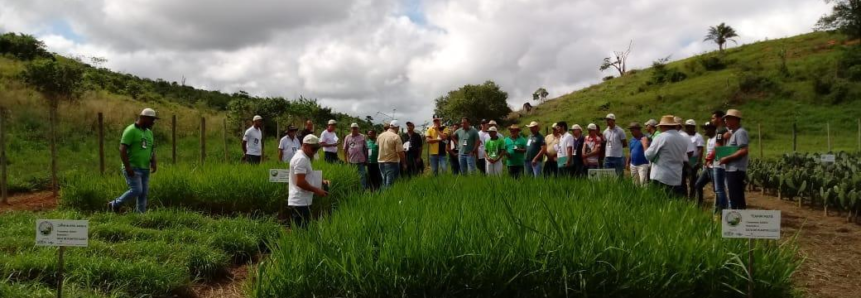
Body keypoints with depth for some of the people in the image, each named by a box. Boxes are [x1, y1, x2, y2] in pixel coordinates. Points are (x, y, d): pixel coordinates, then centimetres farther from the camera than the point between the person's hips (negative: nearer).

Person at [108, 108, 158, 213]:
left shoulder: (149, 132, 14)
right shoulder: (131, 130, -11)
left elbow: (152, 149, 18)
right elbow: (122, 149, -16)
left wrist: (154, 163, 1)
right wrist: (127, 167, -21)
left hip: (145, 169, 7)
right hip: (132, 168, -7)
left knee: (144, 193, 4)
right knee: (136, 190, -13)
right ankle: (115, 204, 8)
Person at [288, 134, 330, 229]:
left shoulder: (304, 158, 17)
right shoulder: (301, 159, -16)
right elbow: (300, 182, -23)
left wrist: (321, 181, 11)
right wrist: (316, 190, -15)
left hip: (301, 202, 11)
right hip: (300, 203, -11)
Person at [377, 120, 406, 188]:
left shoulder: (380, 136, 5)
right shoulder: (396, 137, -14)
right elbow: (400, 152, -15)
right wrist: (404, 164, -6)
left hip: (381, 162, 6)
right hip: (392, 162, -6)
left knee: (384, 183, 15)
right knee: (390, 184, -5)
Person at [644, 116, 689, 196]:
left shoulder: (661, 137, -9)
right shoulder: (684, 139, 9)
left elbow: (648, 156, -6)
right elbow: (685, 159, 18)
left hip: (661, 177, -6)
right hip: (677, 178, 6)